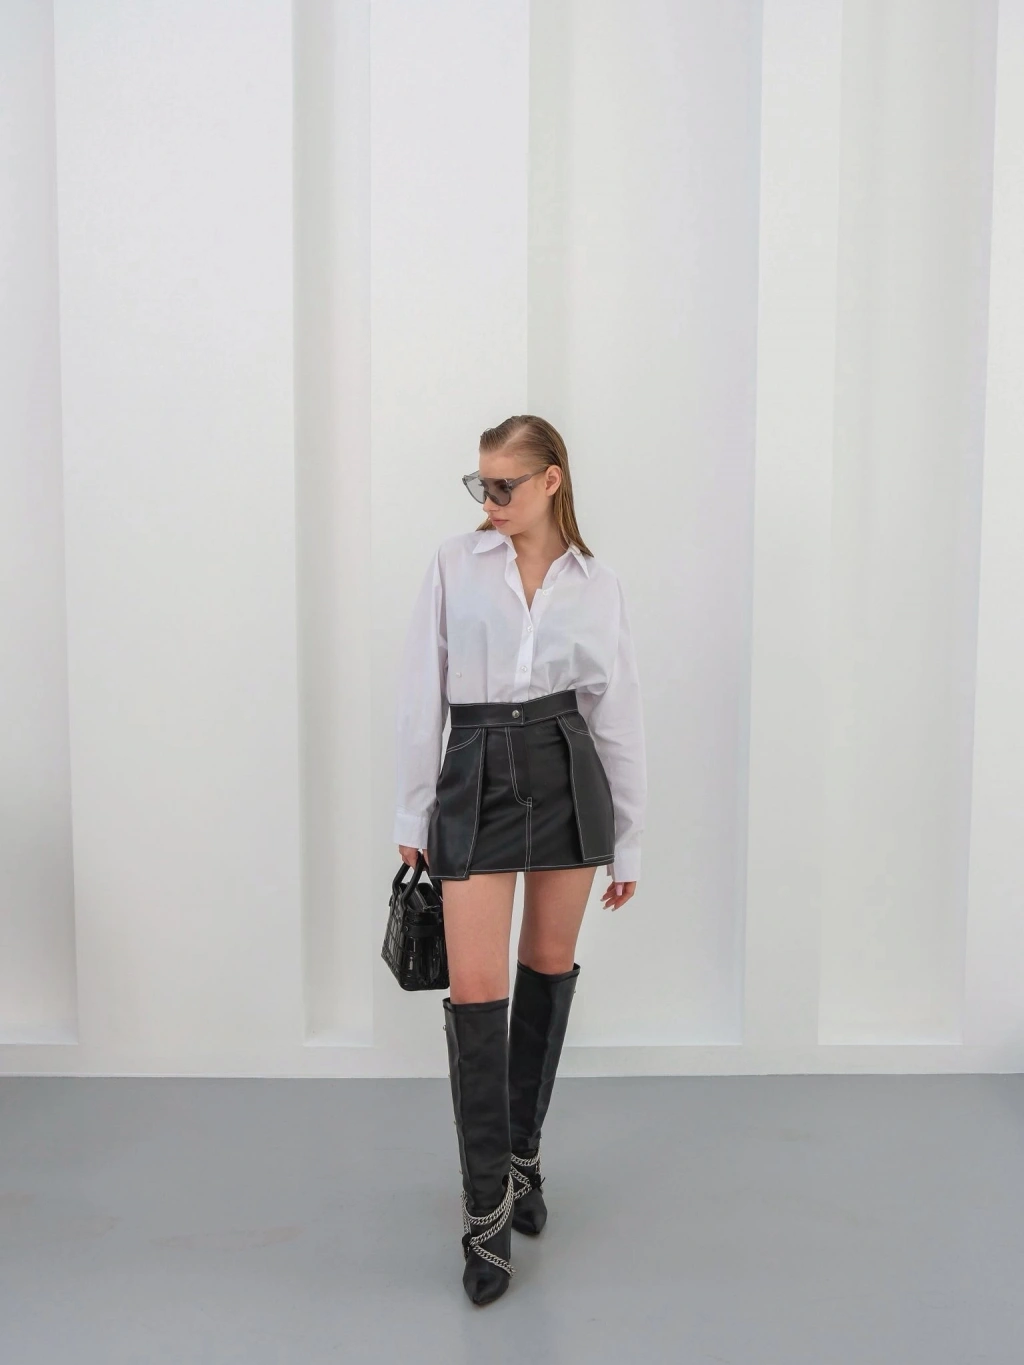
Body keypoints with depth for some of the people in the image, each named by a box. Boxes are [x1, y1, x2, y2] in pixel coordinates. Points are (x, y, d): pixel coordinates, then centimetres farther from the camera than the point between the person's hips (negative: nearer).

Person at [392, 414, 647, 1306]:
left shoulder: (597, 584, 3)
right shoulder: (455, 564, 2)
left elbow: (621, 718, 5)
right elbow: (421, 696, 3)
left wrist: (628, 842, 6)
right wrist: (413, 816, 2)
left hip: (568, 780, 1)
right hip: (475, 780, -1)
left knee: (549, 969, 13)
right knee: (476, 988, -5)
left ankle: (522, 1156, 34)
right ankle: (486, 1208, 9)